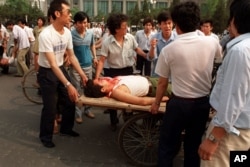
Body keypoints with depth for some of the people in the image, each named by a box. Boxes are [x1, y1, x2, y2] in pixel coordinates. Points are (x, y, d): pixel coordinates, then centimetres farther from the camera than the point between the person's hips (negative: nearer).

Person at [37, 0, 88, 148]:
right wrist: (68, 85, -37)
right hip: (47, 73, -7)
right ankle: (46, 136, 22)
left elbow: (72, 56, 4)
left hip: (61, 69, 7)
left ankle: (66, 129, 34)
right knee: (50, 107, -1)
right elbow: (52, 64, -31)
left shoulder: (67, 32, -6)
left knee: (70, 101, 12)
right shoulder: (46, 35, -28)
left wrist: (83, 75, -2)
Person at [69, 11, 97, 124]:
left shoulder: (90, 34, 2)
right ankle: (78, 113, 13)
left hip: (88, 65, 5)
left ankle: (87, 109, 29)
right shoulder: (71, 34, -12)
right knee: (77, 90, 2)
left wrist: (95, 57, 9)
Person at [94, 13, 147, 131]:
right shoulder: (107, 42, -17)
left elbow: (137, 49, 11)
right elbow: (102, 60, -18)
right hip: (113, 72, -2)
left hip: (128, 70, 3)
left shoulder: (130, 38, -8)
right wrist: (97, 77, -27)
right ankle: (114, 121, 33)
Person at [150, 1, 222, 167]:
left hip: (179, 103, -3)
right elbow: (221, 58, 19)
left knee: (168, 145, 14)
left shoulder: (169, 49, -15)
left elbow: (162, 83, -6)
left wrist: (156, 103, 11)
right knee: (194, 145, 21)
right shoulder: (212, 42, -6)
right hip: (203, 102, 4)